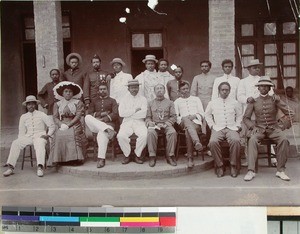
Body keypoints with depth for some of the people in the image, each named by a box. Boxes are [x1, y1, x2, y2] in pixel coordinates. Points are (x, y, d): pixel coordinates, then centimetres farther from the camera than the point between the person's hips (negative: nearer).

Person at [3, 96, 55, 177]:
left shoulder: (42, 115, 10)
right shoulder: (23, 117, 18)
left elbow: (52, 125, 9)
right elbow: (21, 132, 17)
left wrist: (48, 135, -6)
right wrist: (21, 140, 0)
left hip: (40, 136, -3)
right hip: (28, 136, 3)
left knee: (40, 145, -37)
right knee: (15, 143, -23)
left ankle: (40, 167, -52)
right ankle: (10, 167, -27)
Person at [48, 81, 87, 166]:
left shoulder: (78, 103, 11)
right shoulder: (57, 104, 18)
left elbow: (78, 116, -2)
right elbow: (55, 117, 8)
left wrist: (68, 125, -13)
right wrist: (61, 125, -12)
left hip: (74, 125, -2)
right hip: (61, 125, 2)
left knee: (72, 135, -33)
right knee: (59, 135, -29)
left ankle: (74, 159, -30)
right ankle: (59, 159, -27)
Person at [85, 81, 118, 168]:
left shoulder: (112, 101, 20)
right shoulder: (94, 101, 26)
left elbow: (115, 115, 4)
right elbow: (89, 114, 10)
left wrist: (104, 119, -10)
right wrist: (101, 114, -3)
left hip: (108, 124, -2)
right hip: (95, 126, 2)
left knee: (102, 133, -38)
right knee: (87, 117, -32)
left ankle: (101, 159, -39)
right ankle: (108, 130, -40)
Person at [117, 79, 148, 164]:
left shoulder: (143, 99, 10)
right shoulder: (124, 99, 12)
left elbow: (143, 114, -7)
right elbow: (121, 113, -4)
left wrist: (129, 114, -5)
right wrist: (135, 110, -5)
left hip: (139, 122, 0)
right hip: (127, 123, 0)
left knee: (145, 135, -31)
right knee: (121, 136, -30)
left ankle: (137, 155, -9)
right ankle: (126, 155, -7)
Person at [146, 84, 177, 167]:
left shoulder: (170, 102, 17)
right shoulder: (150, 103, 21)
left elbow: (173, 117, 7)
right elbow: (148, 117, 15)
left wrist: (165, 124, -9)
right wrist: (150, 123, -8)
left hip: (166, 124, 0)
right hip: (154, 125, 0)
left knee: (173, 132, -34)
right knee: (151, 133, -35)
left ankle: (170, 156, -25)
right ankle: (152, 156, -28)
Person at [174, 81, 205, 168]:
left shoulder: (196, 99, 26)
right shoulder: (177, 101, 26)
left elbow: (202, 114, 16)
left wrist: (194, 116, -5)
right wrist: (182, 119, -8)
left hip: (196, 122, 1)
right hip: (183, 123, -1)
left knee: (188, 132, -37)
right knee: (186, 119, -41)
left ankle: (190, 157, -41)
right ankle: (197, 142, -60)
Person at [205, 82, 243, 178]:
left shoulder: (235, 102, 15)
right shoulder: (213, 103, 14)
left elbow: (239, 115, 23)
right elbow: (207, 115, 22)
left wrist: (237, 125, 8)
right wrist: (212, 125, 9)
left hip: (232, 128, 0)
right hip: (218, 128, 0)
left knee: (236, 141, -34)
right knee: (213, 142, -33)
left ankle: (233, 165, -19)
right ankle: (219, 166, -18)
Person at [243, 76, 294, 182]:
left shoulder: (275, 100, 5)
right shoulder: (254, 101, 6)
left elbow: (289, 112, 2)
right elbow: (246, 117, 5)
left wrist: (288, 116, -23)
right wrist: (252, 127, -13)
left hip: (273, 128, 1)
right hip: (259, 128, 0)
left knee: (284, 140, -30)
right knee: (252, 140, -33)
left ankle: (280, 170, -22)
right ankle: (251, 171, -35)